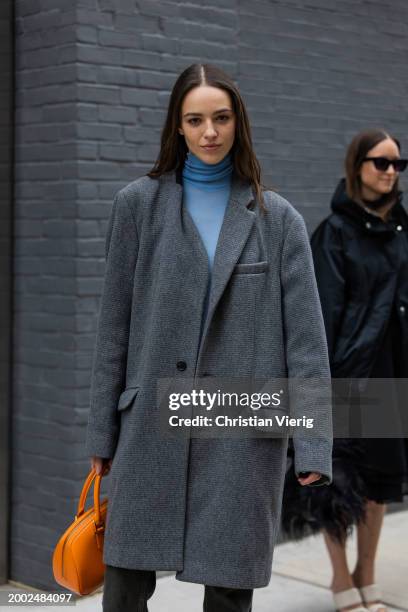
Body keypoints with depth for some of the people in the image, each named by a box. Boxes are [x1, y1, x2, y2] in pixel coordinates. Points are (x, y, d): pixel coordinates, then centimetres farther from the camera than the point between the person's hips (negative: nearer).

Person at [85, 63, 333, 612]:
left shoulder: (278, 219, 4)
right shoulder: (139, 204, 5)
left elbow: (306, 336, 1)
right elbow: (114, 325, 6)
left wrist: (313, 442, -7)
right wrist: (102, 433, 5)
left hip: (245, 429, 0)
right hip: (152, 423, 1)